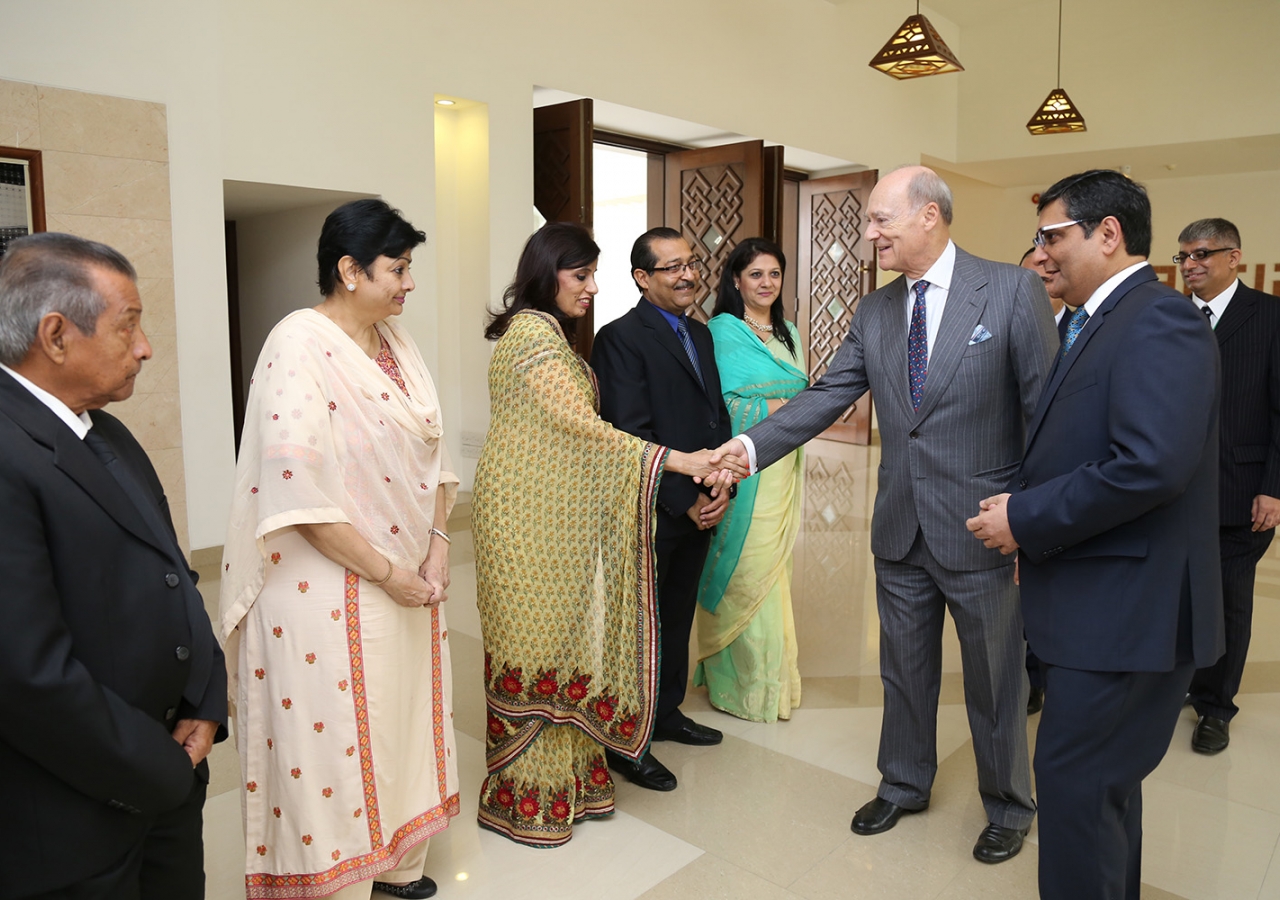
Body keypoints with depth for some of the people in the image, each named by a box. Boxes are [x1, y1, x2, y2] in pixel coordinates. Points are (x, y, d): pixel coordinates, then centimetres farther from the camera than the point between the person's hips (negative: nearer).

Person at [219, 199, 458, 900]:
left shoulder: (394, 341, 7)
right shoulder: (300, 344, -16)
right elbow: (297, 491, -21)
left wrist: (437, 543, -2)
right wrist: (385, 572, -17)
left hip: (408, 576, 8)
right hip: (332, 588, -7)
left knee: (402, 720, 18)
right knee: (332, 738, 7)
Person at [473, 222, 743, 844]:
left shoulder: (544, 331, 18)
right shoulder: (533, 334, -14)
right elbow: (582, 424, -20)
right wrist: (671, 459, -21)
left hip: (553, 515, 9)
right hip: (530, 519, -9)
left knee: (563, 636, 12)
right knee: (538, 642, 0)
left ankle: (568, 776, 25)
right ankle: (526, 797, 16)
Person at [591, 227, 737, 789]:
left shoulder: (700, 333, 13)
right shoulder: (620, 338, -14)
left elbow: (717, 415, 12)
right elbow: (631, 436, -19)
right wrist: (685, 501, -17)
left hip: (699, 510, 8)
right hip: (649, 513, -8)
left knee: (678, 616, 20)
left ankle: (666, 712, 39)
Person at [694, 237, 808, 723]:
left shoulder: (788, 332, 16)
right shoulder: (723, 330, -7)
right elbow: (716, 404, -13)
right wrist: (775, 409, -19)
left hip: (784, 466, 7)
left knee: (775, 566, 13)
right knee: (748, 571, -5)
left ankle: (772, 672, 26)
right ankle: (744, 681, 10)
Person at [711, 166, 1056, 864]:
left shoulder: (1013, 290, -9)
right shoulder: (874, 311, 5)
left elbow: (1047, 411, -10)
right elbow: (826, 396, 0)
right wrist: (752, 444, -13)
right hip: (901, 531, 4)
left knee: (995, 681, 14)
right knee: (905, 673, 19)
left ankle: (1008, 807, 38)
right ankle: (904, 785, 42)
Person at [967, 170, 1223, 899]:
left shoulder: (1159, 319, -16)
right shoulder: (1103, 323, 14)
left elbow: (1152, 464, -28)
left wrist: (1026, 519, -20)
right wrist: (1026, 514, 3)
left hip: (1127, 609, -10)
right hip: (1101, 600, 10)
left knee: (1073, 778, -1)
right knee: (1104, 777, 22)